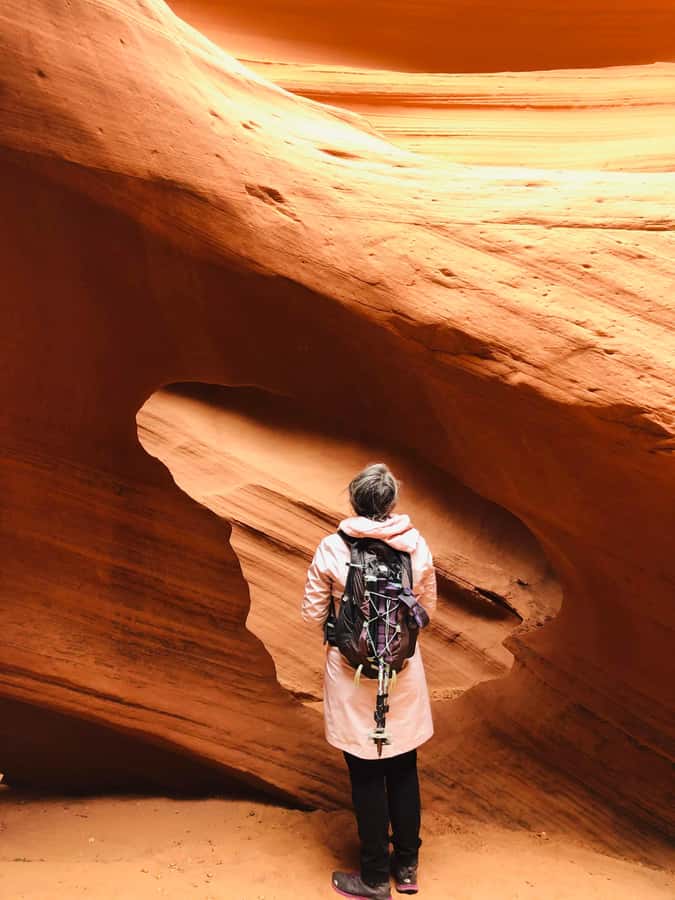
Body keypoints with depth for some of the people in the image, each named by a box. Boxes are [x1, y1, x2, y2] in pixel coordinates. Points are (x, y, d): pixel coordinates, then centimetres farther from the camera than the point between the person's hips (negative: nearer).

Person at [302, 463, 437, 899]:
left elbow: (313, 613, -7)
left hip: (351, 674, -2)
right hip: (404, 672, 2)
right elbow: (428, 606, 1)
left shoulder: (332, 548, -15)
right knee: (404, 770, 20)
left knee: (367, 777, 13)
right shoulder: (416, 544, -10)